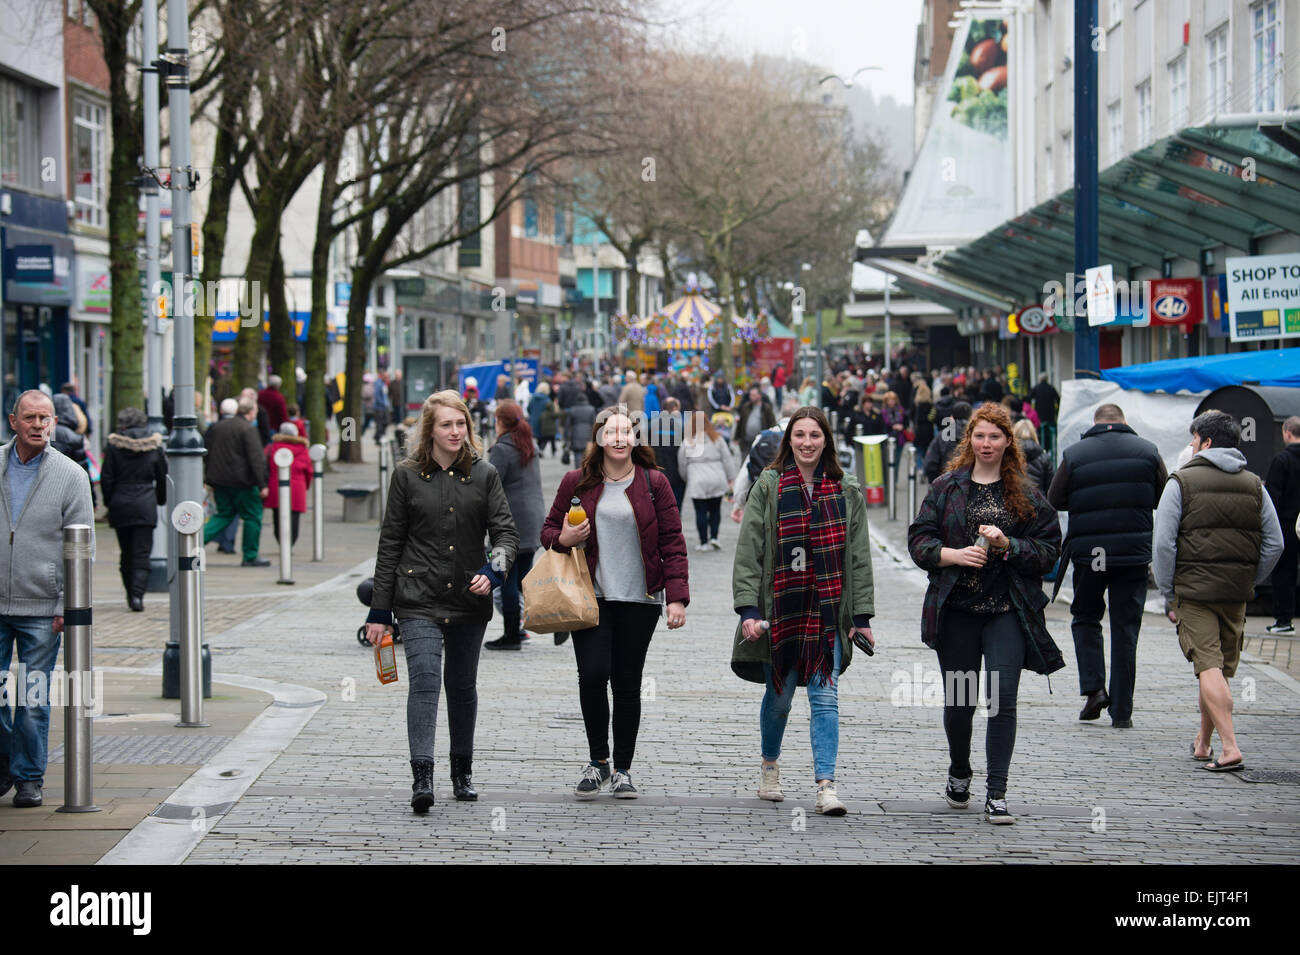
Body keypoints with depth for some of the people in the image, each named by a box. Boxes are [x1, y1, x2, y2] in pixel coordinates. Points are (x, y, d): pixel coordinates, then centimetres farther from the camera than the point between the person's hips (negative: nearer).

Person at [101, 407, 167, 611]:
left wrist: (109, 502, 9)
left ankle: (131, 593, 16)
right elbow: (162, 476, 7)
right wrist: (161, 499, 19)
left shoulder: (114, 445, -3)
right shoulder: (154, 444, 0)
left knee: (126, 552, 12)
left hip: (120, 504, 0)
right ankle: (138, 593, -17)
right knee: (142, 552, -2)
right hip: (145, 503, 0)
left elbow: (106, 478, -2)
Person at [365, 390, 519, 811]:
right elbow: (390, 544, 3)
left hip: (469, 601, 2)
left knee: (463, 686, 12)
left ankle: (462, 772, 26)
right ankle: (422, 777, -23)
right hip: (419, 599, -2)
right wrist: (379, 610, 2)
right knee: (424, 681, -16)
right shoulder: (407, 476, 1)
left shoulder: (484, 475, 4)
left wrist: (493, 572, -20)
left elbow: (505, 532, 2)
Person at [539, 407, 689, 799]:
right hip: (591, 596, 0)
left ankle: (622, 770, 15)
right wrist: (563, 539, -9)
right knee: (593, 674, -13)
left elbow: (672, 543, 2)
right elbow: (549, 530, 15)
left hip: (639, 600, 0)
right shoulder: (577, 482, 4)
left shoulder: (653, 483, 2)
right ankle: (598, 762, 5)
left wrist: (677, 597, -5)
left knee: (627, 683, 3)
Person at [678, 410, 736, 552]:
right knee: (715, 509, 15)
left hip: (697, 483, -2)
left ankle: (704, 542, 4)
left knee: (701, 512, 3)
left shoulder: (687, 443, -1)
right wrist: (729, 478, 11)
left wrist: (686, 479, 20)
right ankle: (714, 537, 6)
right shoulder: (717, 439, 3)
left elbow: (682, 465, 4)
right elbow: (727, 459, 4)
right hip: (717, 481, 2)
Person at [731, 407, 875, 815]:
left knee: (825, 697, -7)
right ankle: (769, 766, 34)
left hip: (828, 612, 1)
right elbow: (748, 550, -2)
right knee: (779, 695, 10)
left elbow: (859, 556, 8)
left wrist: (862, 615, 2)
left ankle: (826, 785, -9)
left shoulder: (847, 492, 7)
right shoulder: (768, 487, 1)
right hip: (779, 608, -1)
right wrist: (748, 608, -11)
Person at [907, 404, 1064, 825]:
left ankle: (996, 795, -5)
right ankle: (959, 773, 36)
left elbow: (1049, 550, 3)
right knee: (958, 701, 8)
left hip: (1007, 611, -1)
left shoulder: (1027, 493, 5)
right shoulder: (946, 487, 8)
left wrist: (1007, 545, -13)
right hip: (956, 610, 1)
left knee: (1002, 699, -10)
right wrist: (955, 555, -13)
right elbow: (919, 540, 4)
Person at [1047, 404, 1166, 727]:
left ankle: (1093, 687, -1)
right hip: (1134, 553, 1)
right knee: (1126, 628, 6)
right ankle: (1121, 710, 6)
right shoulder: (1147, 451, 1)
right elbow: (1165, 499, 6)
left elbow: (1054, 500, 1)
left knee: (1085, 617, 18)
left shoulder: (1074, 454, -2)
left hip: (1088, 554, -1)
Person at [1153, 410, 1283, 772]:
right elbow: (1274, 545, 6)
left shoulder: (1182, 481, -4)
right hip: (1237, 593, 5)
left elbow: (1163, 544, -8)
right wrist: (1250, 582, 14)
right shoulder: (1254, 485, 8)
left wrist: (1168, 596, -1)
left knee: (1209, 666, -8)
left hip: (1193, 589, -4)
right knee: (1222, 669, 16)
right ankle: (1203, 743, 29)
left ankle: (1230, 748, -20)